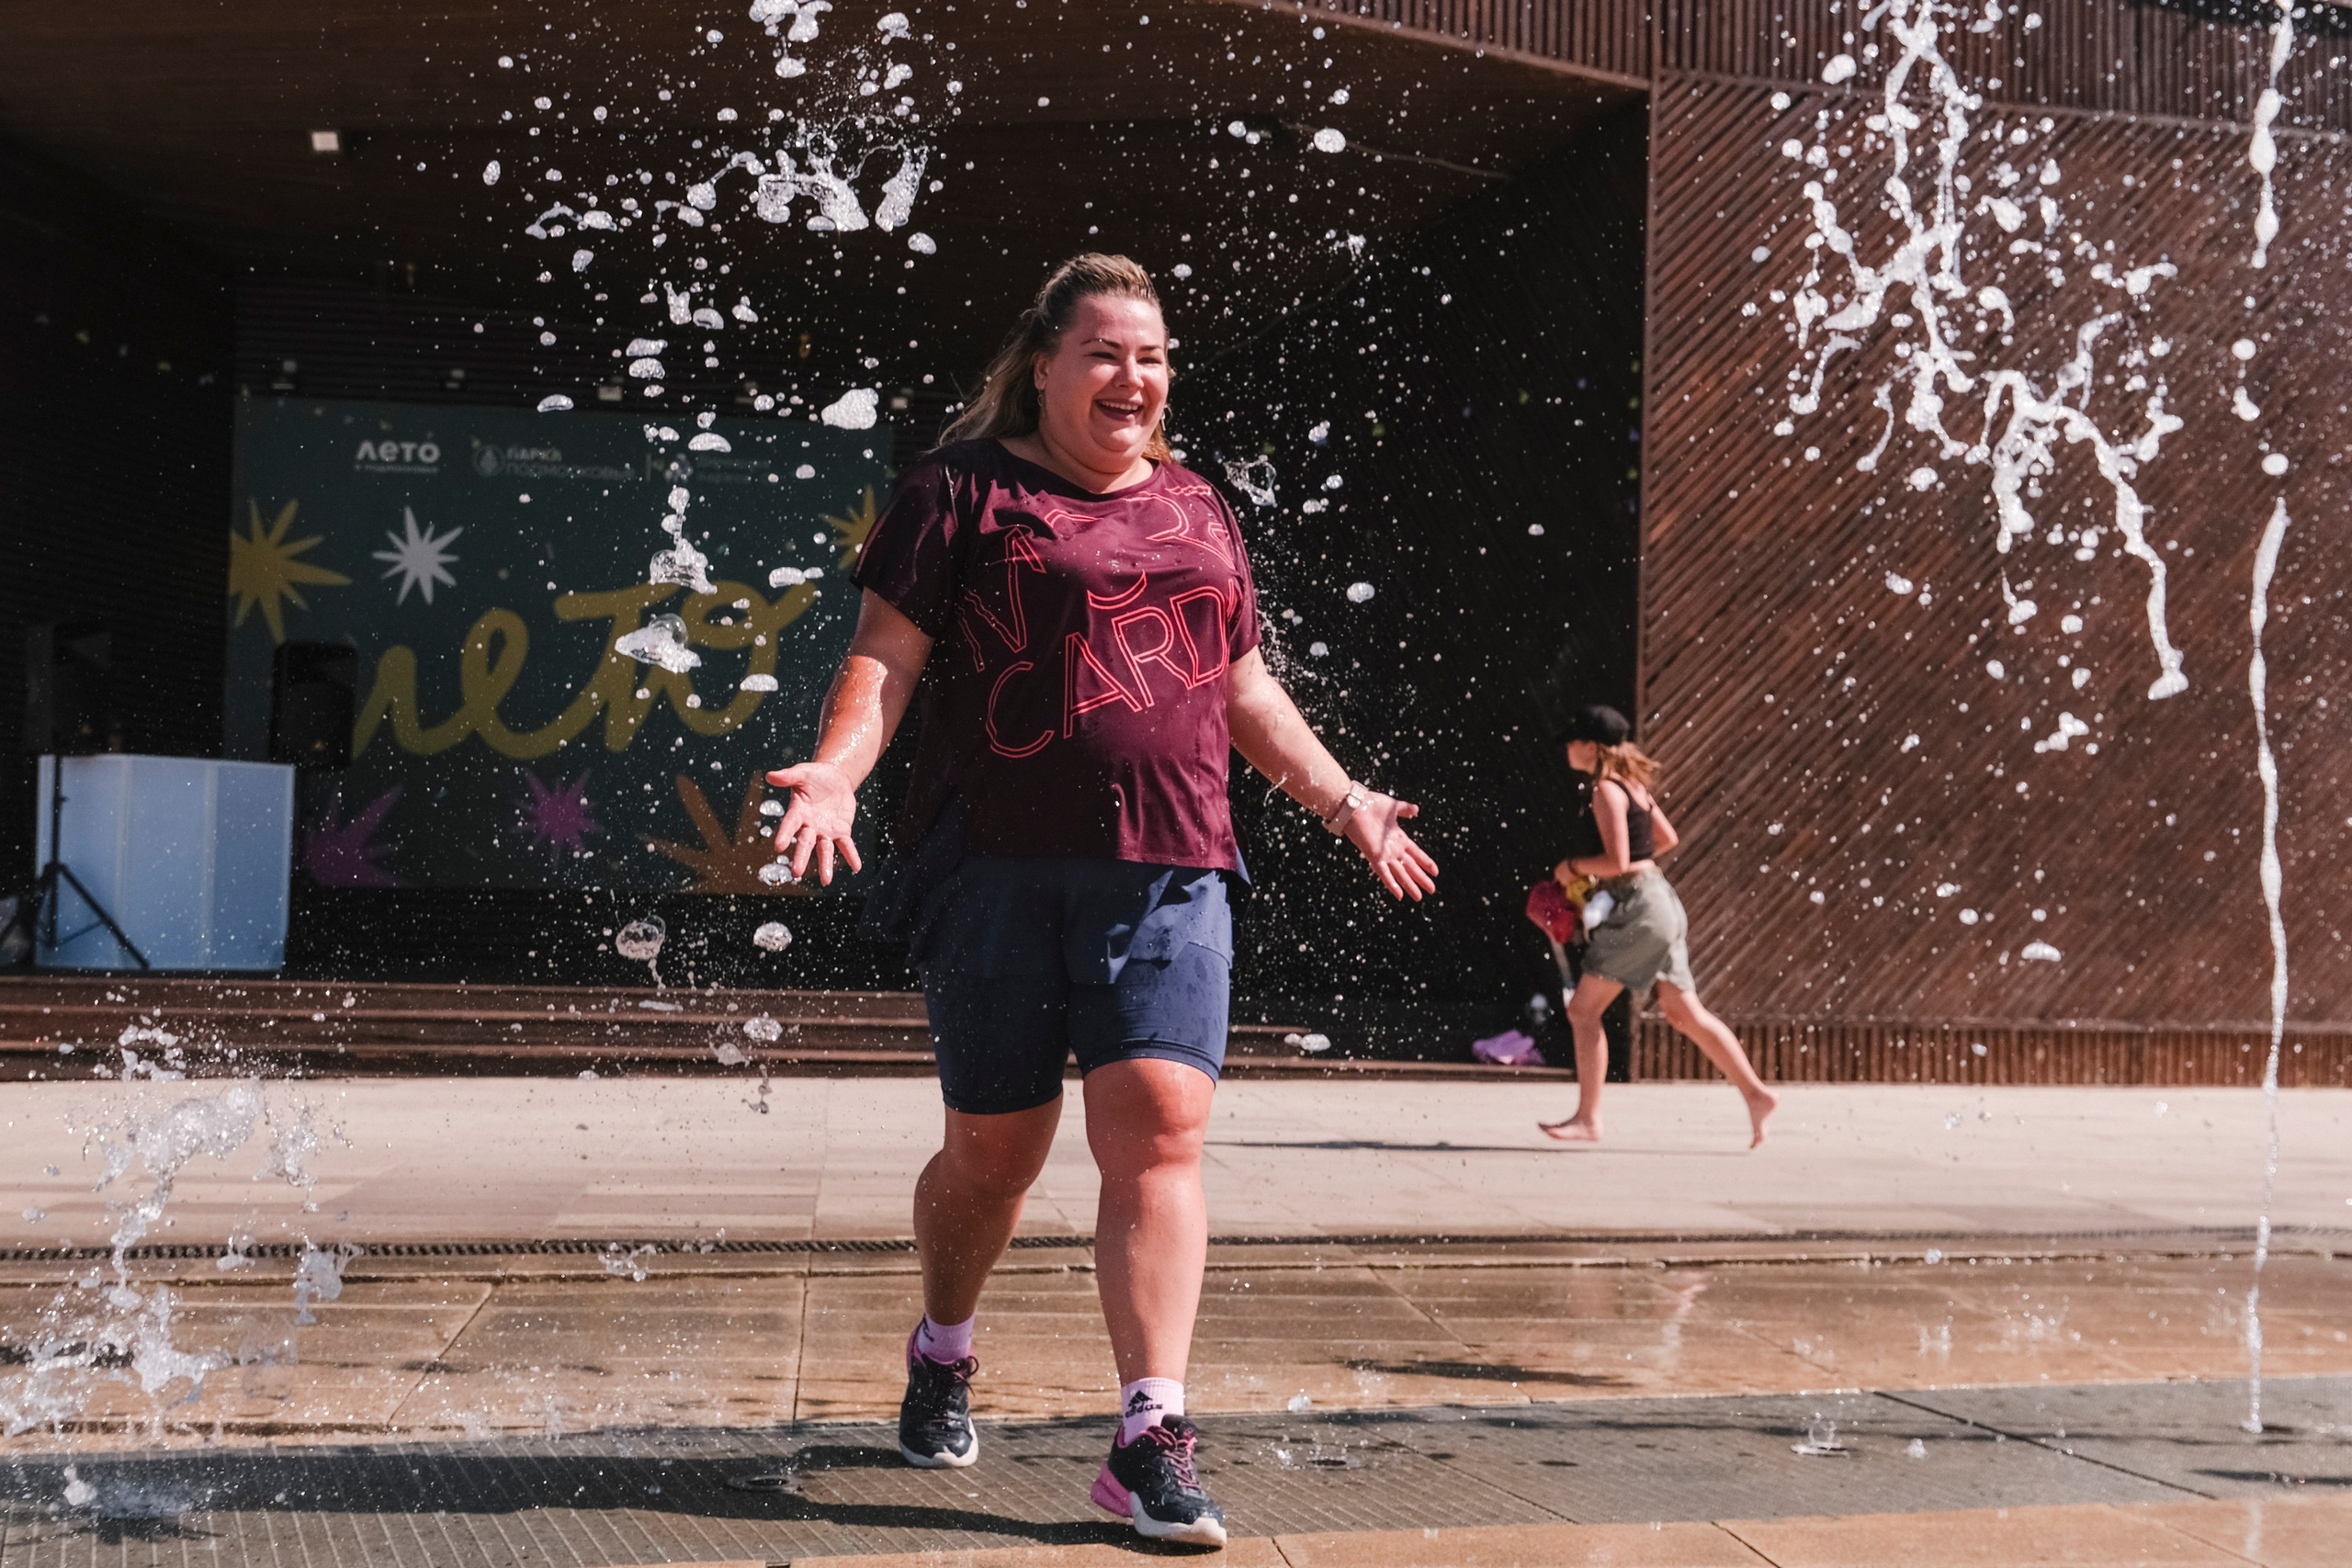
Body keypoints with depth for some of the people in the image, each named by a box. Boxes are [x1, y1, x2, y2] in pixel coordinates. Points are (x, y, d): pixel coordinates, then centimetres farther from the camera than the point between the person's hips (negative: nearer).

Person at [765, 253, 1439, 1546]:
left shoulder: (1197, 511, 20)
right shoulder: (963, 490, 5)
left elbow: (1245, 690, 28)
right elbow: (885, 653, -2)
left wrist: (1340, 797, 27)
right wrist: (836, 770, -18)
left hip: (1168, 874, 3)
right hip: (998, 868, -3)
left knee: (1157, 1135, -10)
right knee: (994, 1150, 6)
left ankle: (1151, 1440, -8)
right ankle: (942, 1356, 35)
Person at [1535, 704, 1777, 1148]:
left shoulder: (1606, 791, -14)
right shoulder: (1630, 784, 15)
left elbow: (1617, 861, -20)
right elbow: (1668, 838, 23)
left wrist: (1573, 867, -6)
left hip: (1637, 908, -10)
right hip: (1655, 903, 10)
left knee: (1584, 1009, -4)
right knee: (1684, 1013, 11)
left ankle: (1587, 1120, -1)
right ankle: (1756, 1094, 10)